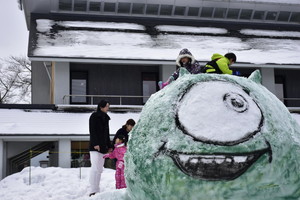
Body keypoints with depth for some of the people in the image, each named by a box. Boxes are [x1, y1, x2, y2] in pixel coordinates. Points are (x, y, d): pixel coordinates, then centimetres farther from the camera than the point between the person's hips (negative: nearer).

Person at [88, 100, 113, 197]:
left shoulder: (105, 118, 20)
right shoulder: (94, 116, -2)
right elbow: (92, 131, -11)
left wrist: (109, 146, 19)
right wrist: (95, 144, -20)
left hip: (103, 147, 8)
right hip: (95, 147, -8)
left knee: (100, 169, 5)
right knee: (95, 168, -13)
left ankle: (97, 191, 7)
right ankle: (93, 191, -14)